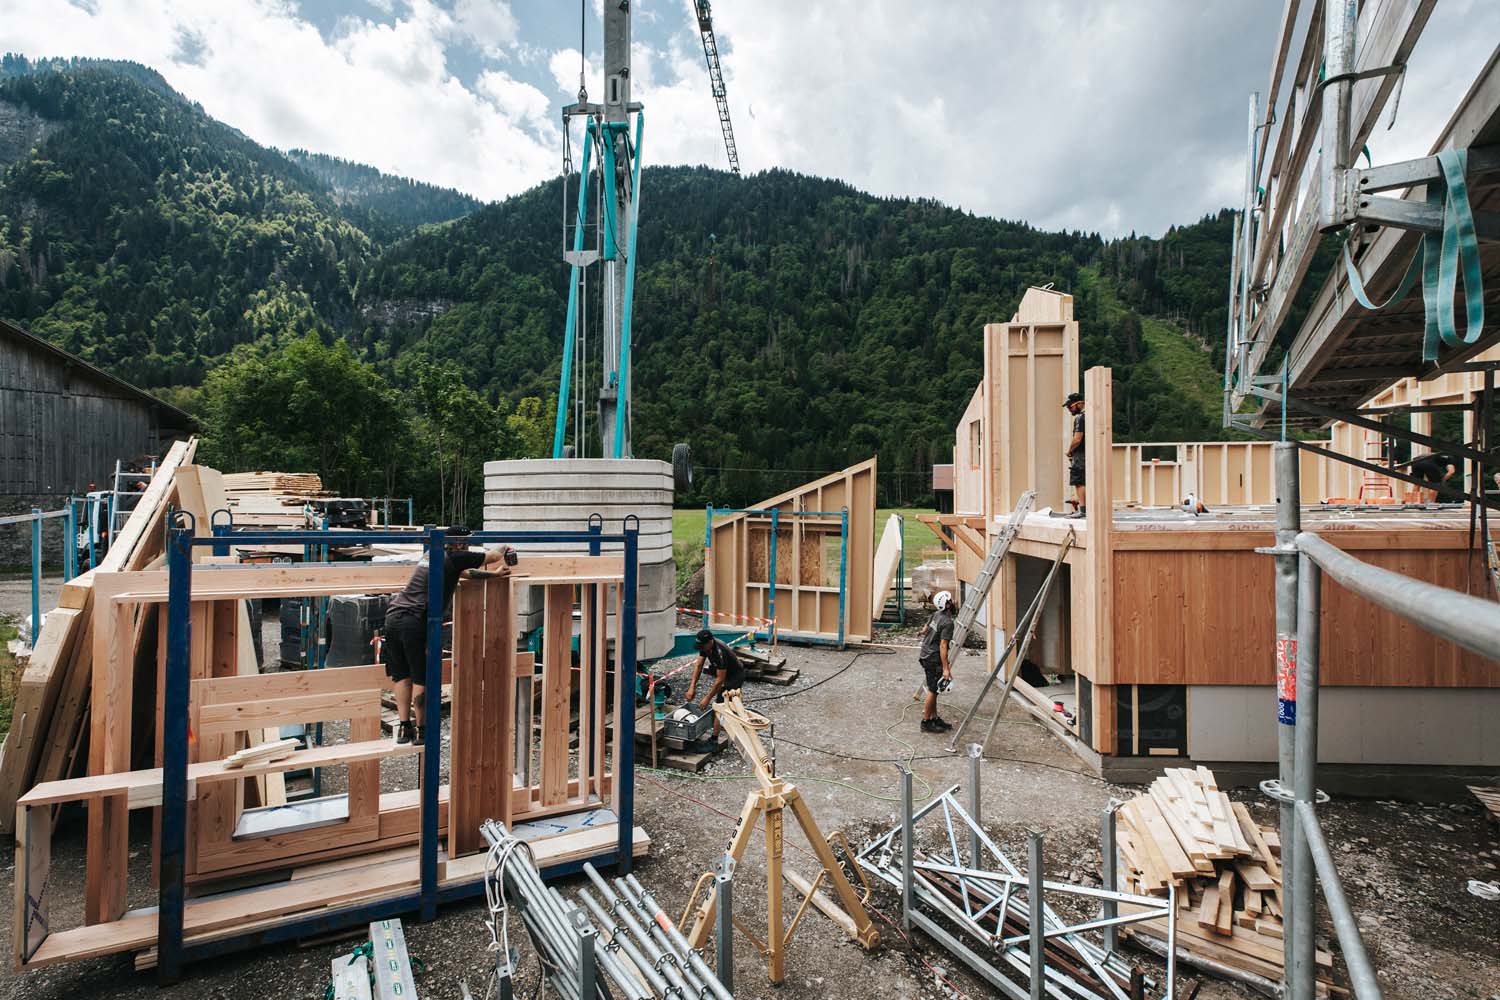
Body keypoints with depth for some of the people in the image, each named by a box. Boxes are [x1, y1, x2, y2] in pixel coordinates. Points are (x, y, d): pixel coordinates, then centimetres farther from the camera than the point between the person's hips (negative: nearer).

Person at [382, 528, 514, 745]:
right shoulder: (454, 557, -3)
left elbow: (462, 572, 36)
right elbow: (494, 555, 3)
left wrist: (494, 572, 40)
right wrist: (504, 548, 26)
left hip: (393, 616, 8)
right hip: (415, 622, -8)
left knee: (402, 676, 14)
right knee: (421, 678, 4)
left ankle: (404, 728, 20)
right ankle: (421, 731, 12)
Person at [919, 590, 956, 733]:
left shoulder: (935, 614, 5)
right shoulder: (948, 623, -20)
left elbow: (924, 631, 17)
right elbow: (943, 646, -23)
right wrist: (946, 668, -23)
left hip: (925, 655, 9)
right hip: (934, 659, -9)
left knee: (933, 690, 16)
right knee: (933, 691, -1)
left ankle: (935, 718, 25)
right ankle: (926, 722, 6)